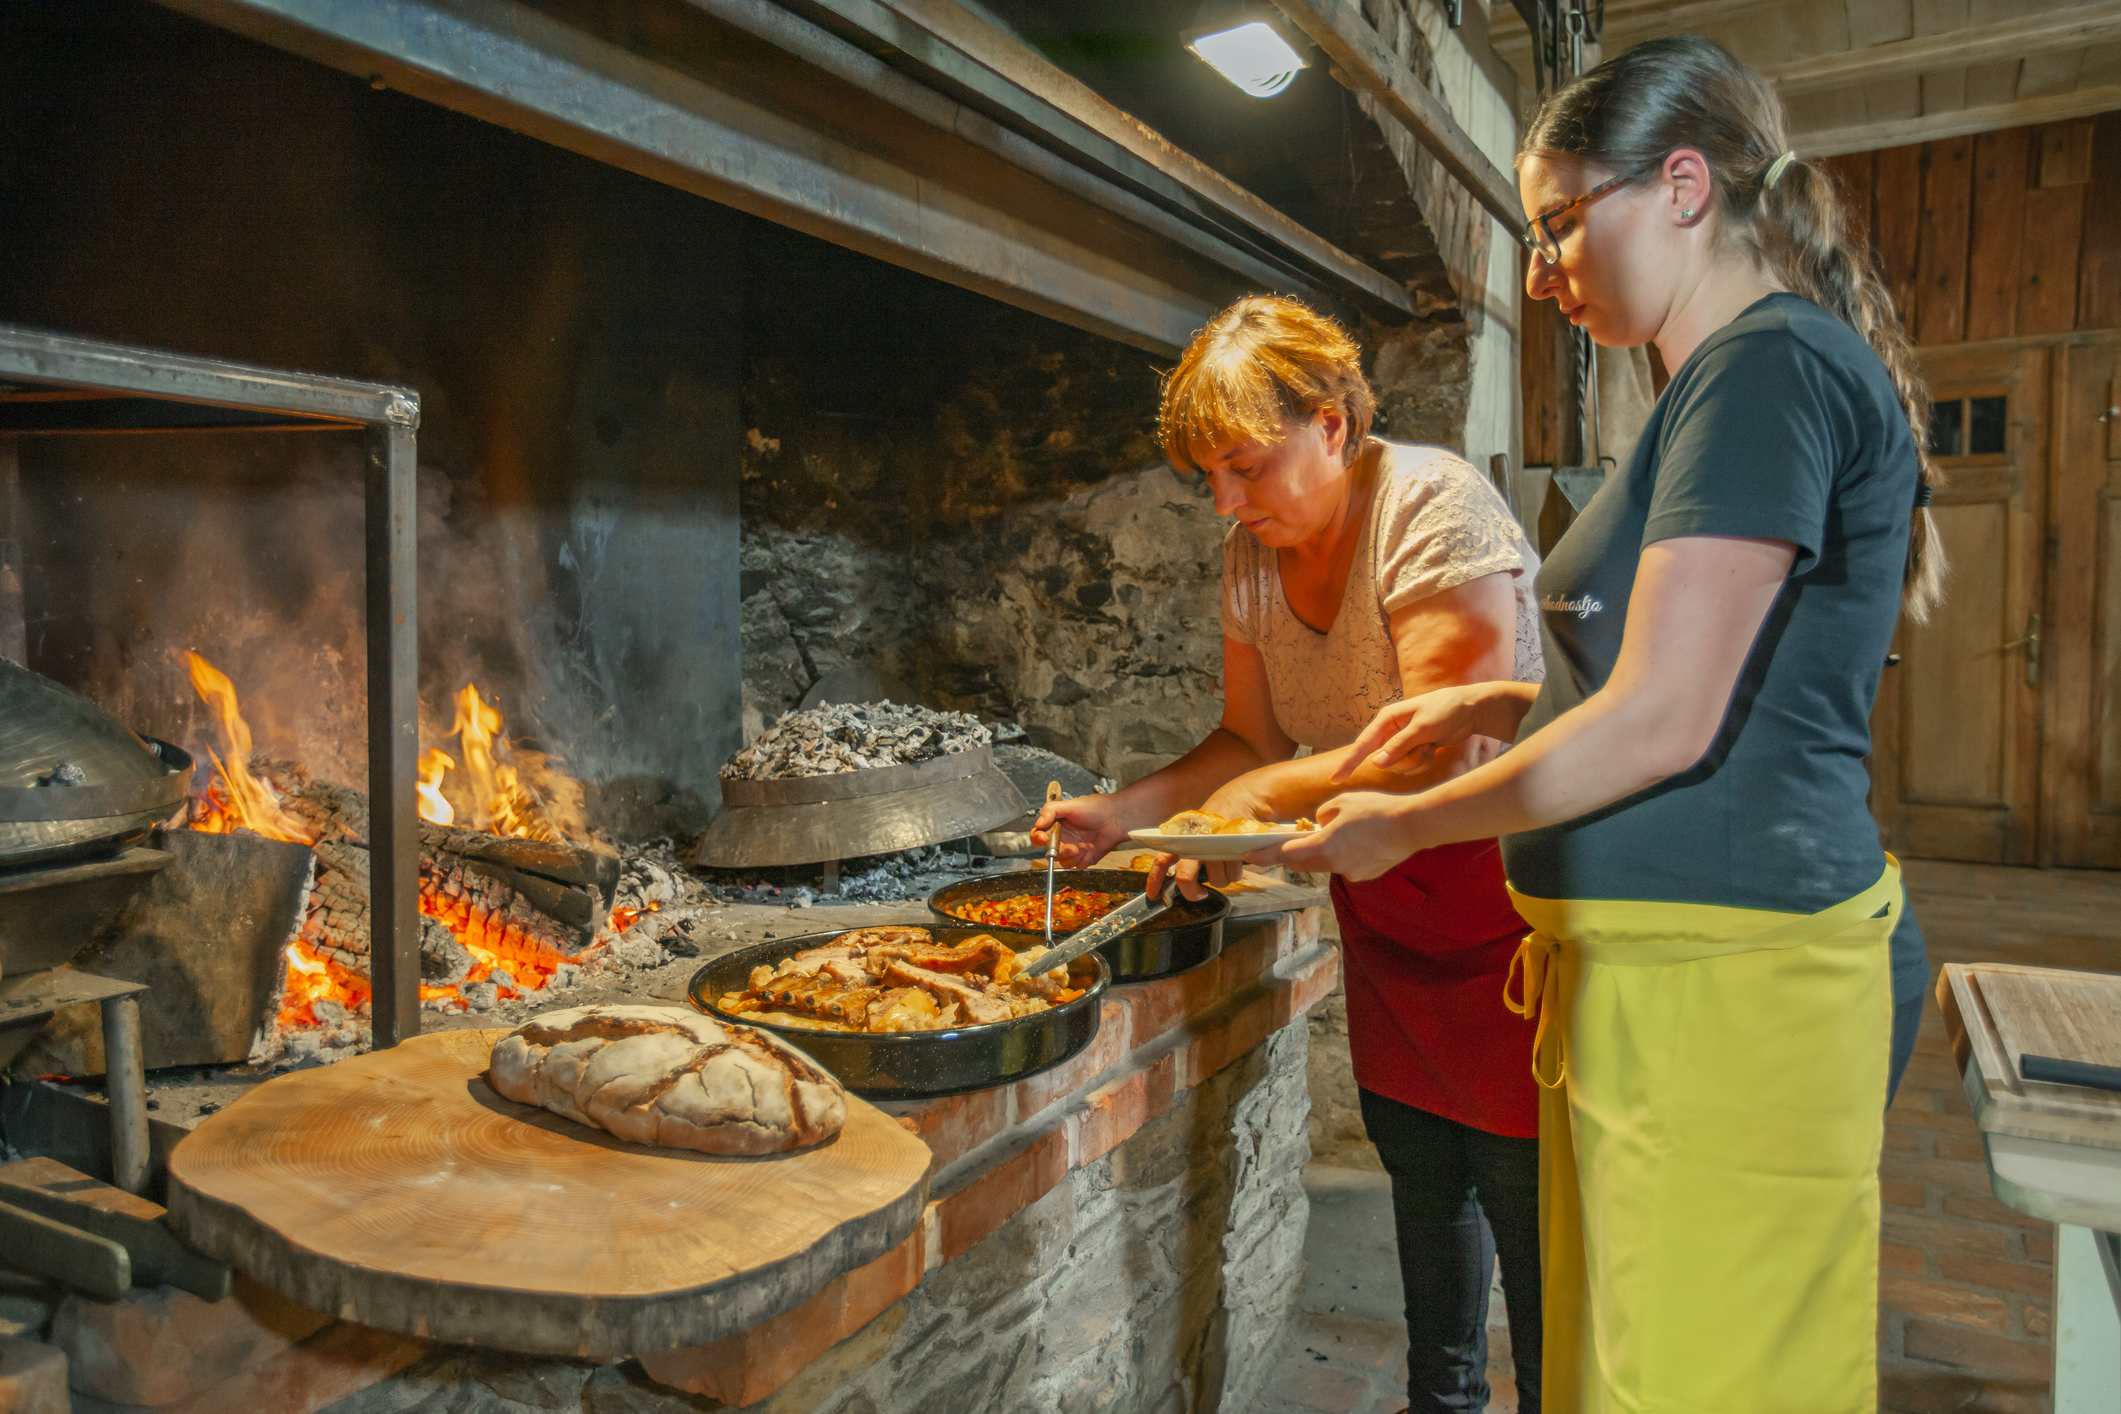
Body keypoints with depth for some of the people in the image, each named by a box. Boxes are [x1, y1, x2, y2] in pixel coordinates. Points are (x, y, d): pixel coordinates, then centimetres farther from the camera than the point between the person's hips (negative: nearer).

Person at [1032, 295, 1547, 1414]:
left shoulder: (1433, 506, -20)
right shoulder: (1252, 556, 2)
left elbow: (1443, 747, -26)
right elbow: (1252, 740, 7)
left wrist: (1267, 797, -23)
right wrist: (1125, 810, -6)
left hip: (1499, 892, -7)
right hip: (1382, 905, 7)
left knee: (1522, 1191, 0)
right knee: (1419, 1174, 17)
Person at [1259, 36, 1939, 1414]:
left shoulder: (1770, 366, -13)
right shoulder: (1760, 373, 18)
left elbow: (1664, 726, -19)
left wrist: (1407, 826, -8)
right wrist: (1497, 707, 13)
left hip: (1713, 976, -10)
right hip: (1659, 962, 10)